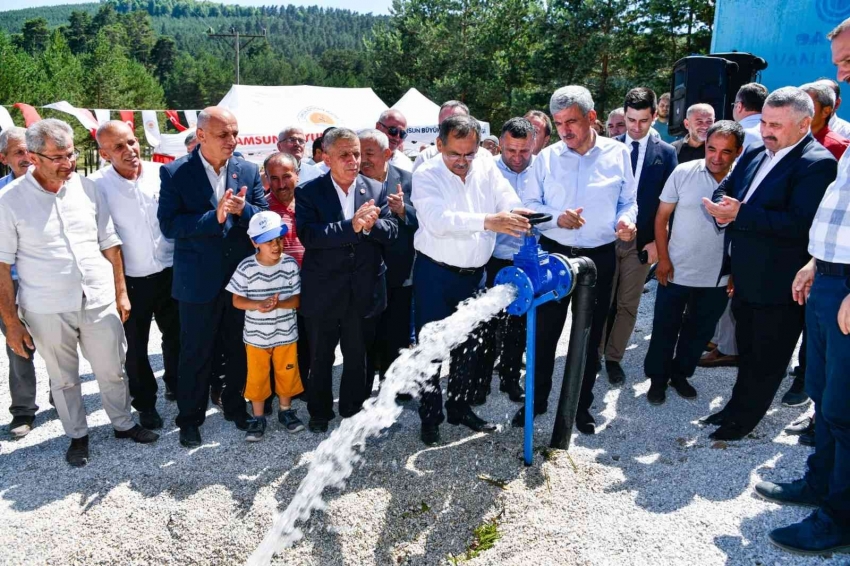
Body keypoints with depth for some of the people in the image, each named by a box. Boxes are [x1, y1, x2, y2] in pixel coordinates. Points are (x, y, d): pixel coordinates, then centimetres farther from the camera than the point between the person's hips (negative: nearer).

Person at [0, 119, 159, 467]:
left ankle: (123, 423, 35)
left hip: (99, 302, 2)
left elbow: (109, 244, 7)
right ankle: (77, 435, 35)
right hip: (47, 310, -2)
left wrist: (120, 293, 6)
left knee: (113, 371, 13)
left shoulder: (87, 188, 0)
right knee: (63, 378, 15)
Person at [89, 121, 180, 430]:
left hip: (169, 273, 2)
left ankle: (176, 385, 42)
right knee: (135, 347, 12)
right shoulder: (97, 184, -12)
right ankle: (145, 403, 31)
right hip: (129, 280, -2)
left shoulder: (161, 172, -7)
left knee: (175, 335, 18)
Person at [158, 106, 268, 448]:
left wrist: (243, 209, -20)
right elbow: (169, 225, -14)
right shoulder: (175, 173, -7)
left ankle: (235, 406, 37)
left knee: (239, 349, 16)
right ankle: (190, 418, 28)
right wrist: (215, 217, -25)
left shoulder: (249, 171, 2)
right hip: (199, 281, -3)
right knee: (196, 354, 10)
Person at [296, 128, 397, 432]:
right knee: (321, 358, 16)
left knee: (357, 356, 17)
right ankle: (319, 411, 36)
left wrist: (370, 224, -27)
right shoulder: (309, 192, -7)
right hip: (323, 292, -2)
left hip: (364, 291, 2)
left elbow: (391, 231, -6)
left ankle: (353, 409, 37)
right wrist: (351, 226, -31)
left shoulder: (376, 189, 1)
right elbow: (308, 235, -20)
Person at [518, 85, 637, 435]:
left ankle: (581, 405, 29)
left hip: (599, 258, 0)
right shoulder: (547, 157, -1)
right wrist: (557, 217, -19)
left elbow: (628, 202, 6)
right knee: (544, 332, 8)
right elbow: (530, 205, -1)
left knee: (590, 336, 12)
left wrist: (626, 220, -16)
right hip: (553, 253, 0)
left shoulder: (618, 154, 0)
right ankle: (537, 399, 27)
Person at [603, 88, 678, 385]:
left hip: (642, 241, 1)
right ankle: (593, 354, 21)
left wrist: (657, 241, -6)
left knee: (627, 305, 8)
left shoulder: (666, 153, 3)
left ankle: (614, 357, 22)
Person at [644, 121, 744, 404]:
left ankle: (680, 374, 37)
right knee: (664, 328, 10)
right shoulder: (683, 173, -9)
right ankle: (657, 378, 28)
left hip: (717, 277, 2)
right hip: (675, 271, -1)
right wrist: (663, 259, -9)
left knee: (699, 332, 17)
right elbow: (662, 217, -4)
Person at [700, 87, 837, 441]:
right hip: (746, 277, 8)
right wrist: (722, 208, -16)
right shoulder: (754, 154, 8)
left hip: (779, 285, -7)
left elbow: (799, 223, -27)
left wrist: (741, 213, -27)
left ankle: (745, 418, 26)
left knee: (767, 357, 10)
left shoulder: (818, 163, -17)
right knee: (747, 349, 23)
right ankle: (737, 405, 39)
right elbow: (724, 189, 7)